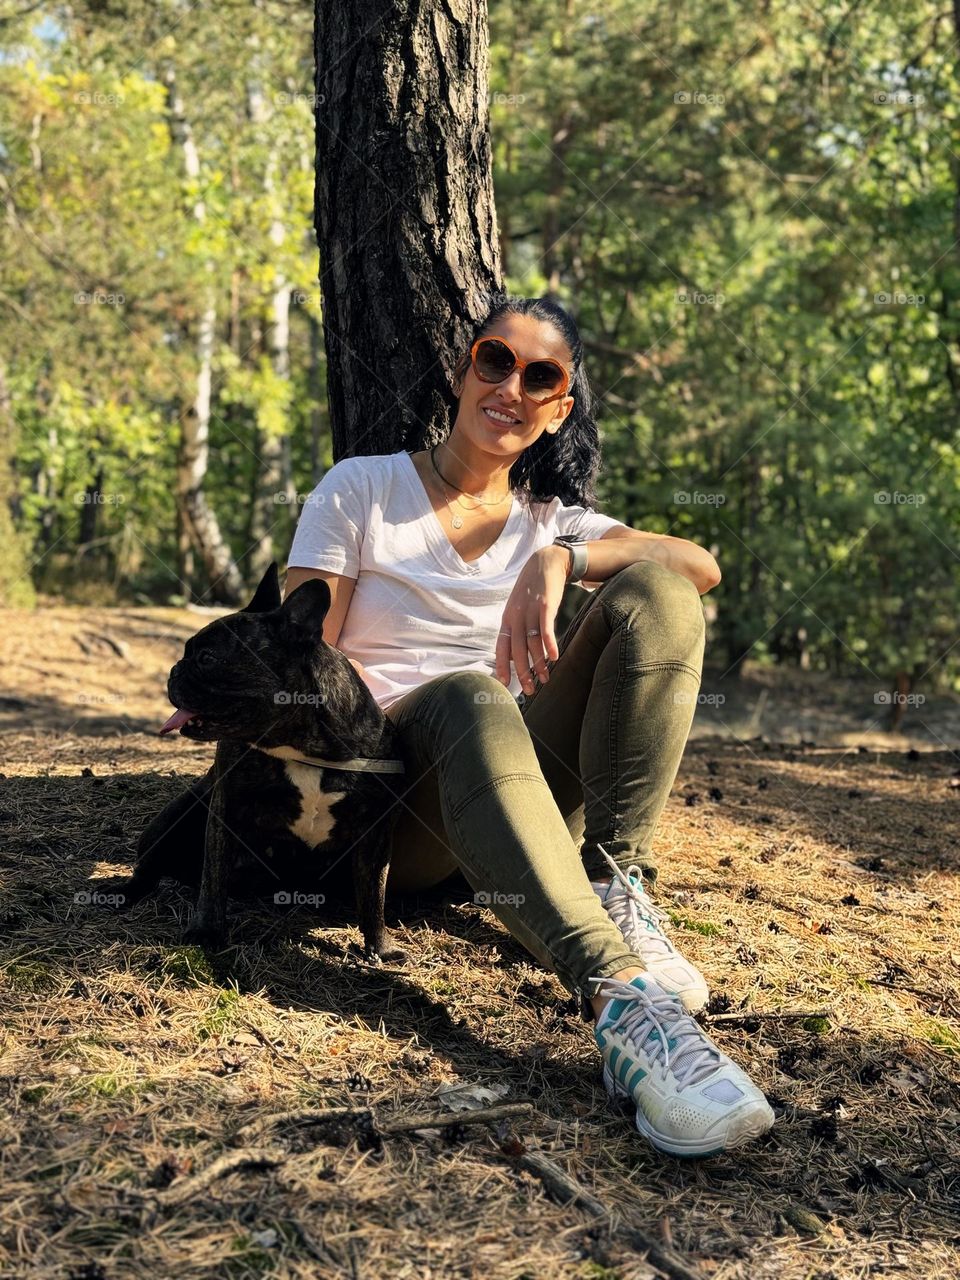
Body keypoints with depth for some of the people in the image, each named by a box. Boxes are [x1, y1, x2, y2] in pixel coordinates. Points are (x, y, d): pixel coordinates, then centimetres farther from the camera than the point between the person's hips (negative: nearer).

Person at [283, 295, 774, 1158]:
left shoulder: (553, 520, 16)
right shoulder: (362, 488, 10)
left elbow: (700, 567, -3)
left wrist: (561, 559, -20)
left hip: (513, 785, 3)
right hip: (385, 802, -3)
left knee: (654, 591, -16)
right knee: (468, 696, -38)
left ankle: (617, 886, -30)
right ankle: (621, 997, -57)